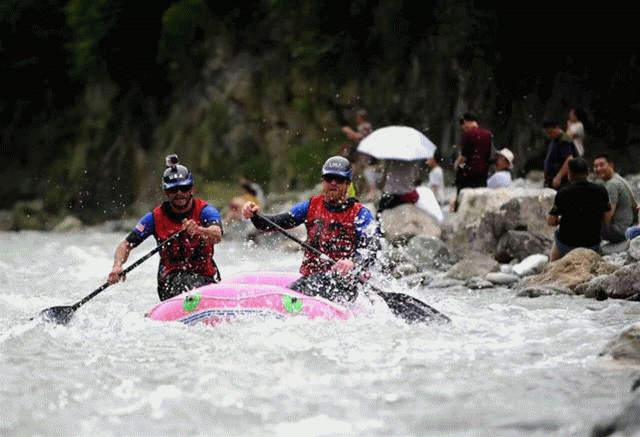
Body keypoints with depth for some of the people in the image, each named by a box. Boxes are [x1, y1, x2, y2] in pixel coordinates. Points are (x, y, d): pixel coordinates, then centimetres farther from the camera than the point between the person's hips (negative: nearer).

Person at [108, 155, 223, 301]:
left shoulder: (205, 211, -5)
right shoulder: (156, 217, 0)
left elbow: (217, 236, -26)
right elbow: (126, 245, 0)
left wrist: (198, 230, -48)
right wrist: (117, 267, -21)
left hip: (206, 278, 2)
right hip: (170, 278, -2)